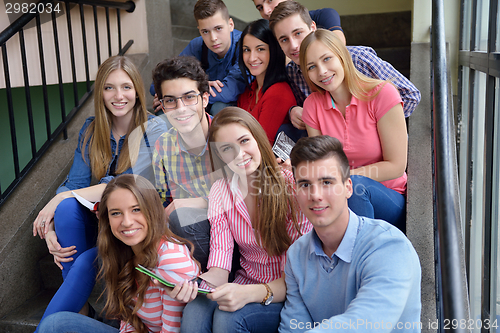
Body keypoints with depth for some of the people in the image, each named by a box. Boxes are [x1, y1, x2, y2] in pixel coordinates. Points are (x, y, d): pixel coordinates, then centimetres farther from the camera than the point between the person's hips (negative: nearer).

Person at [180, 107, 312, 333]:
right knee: (194, 313, -27)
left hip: (288, 297, -3)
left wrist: (249, 293, -33)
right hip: (245, 288, 3)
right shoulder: (220, 192, 1)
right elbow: (219, 268, -4)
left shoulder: (293, 186, -14)